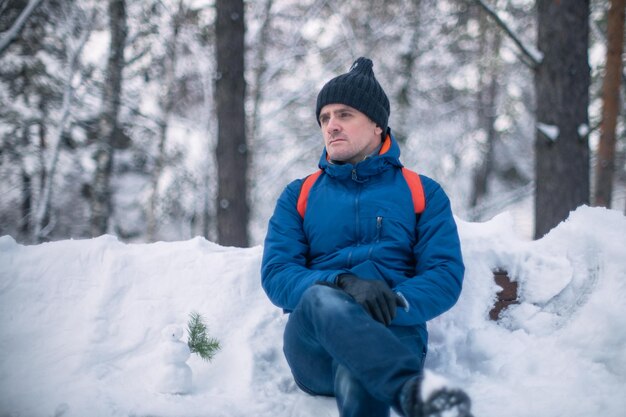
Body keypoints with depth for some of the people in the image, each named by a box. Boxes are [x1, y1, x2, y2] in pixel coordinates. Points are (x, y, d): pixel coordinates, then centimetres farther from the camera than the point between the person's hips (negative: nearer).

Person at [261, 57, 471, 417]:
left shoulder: (422, 194, 17)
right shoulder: (298, 196, 20)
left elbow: (446, 276, 4)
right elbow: (276, 275, 5)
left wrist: (392, 304, -18)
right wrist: (343, 283, -17)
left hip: (392, 334, 0)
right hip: (314, 350, 0)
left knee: (359, 381, -41)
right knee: (321, 298, -40)